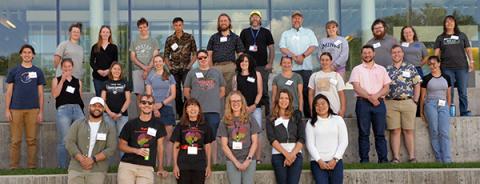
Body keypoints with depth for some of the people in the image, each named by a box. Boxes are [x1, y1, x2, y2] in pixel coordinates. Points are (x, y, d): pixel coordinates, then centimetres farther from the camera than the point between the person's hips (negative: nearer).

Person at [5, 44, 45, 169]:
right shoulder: (13, 71, 9)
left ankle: (32, 166, 6)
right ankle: (13, 167, 4)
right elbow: (9, 92, 8)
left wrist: (41, 111, 3)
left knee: (32, 140, 0)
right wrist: (7, 110, 0)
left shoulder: (38, 72, 11)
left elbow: (40, 93, 10)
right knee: (15, 140, -1)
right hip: (16, 109, 0)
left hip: (33, 110, 1)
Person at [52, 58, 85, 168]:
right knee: (63, 141, -5)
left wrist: (82, 111, 18)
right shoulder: (57, 80, 13)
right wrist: (62, 80, -5)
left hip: (77, 109, 3)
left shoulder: (78, 82, 20)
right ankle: (62, 167, 1)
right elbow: (55, 95, -2)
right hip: (63, 109, -3)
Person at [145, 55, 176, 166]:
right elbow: (148, 95, 6)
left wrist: (162, 103, -9)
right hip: (153, 109, 0)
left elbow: (173, 95, 5)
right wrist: (154, 108, -8)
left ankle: (168, 164, -2)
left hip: (167, 108, 0)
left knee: (168, 137, -3)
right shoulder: (150, 77, 11)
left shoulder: (170, 77, 11)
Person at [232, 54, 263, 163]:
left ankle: (258, 159, -2)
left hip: (255, 108, -1)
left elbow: (260, 92, 6)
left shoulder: (256, 75, 11)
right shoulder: (236, 77, 13)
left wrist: (254, 105, -7)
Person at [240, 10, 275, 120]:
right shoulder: (245, 32, 11)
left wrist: (270, 63, -3)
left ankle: (267, 113, 2)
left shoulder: (266, 32, 9)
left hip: (262, 66, -1)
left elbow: (271, 48, 7)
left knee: (263, 90, -3)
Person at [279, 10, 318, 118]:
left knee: (306, 91, -4)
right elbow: (282, 48, 3)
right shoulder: (286, 34, 16)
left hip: (306, 67, 0)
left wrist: (303, 56, -11)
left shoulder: (309, 32, 17)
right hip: (291, 67, 0)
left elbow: (313, 46, 4)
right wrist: (294, 56, -11)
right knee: (291, 92, -4)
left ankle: (308, 115, -1)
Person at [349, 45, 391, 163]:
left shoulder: (381, 69, 16)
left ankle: (383, 159, 1)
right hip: (363, 102, -1)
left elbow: (386, 88, 8)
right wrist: (370, 97, -13)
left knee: (380, 133, -1)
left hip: (379, 102, 1)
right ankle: (364, 160, 1)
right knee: (364, 133, -2)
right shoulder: (357, 69, 10)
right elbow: (357, 88, -2)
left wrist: (376, 96, -10)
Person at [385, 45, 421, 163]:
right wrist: (383, 101, 0)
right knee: (395, 131, -2)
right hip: (391, 103, 1)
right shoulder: (387, 70, 11)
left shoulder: (411, 68, 9)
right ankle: (396, 157, -2)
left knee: (409, 131, 0)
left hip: (408, 102, 0)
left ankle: (412, 157, 2)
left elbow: (417, 85, 8)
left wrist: (415, 101, 1)